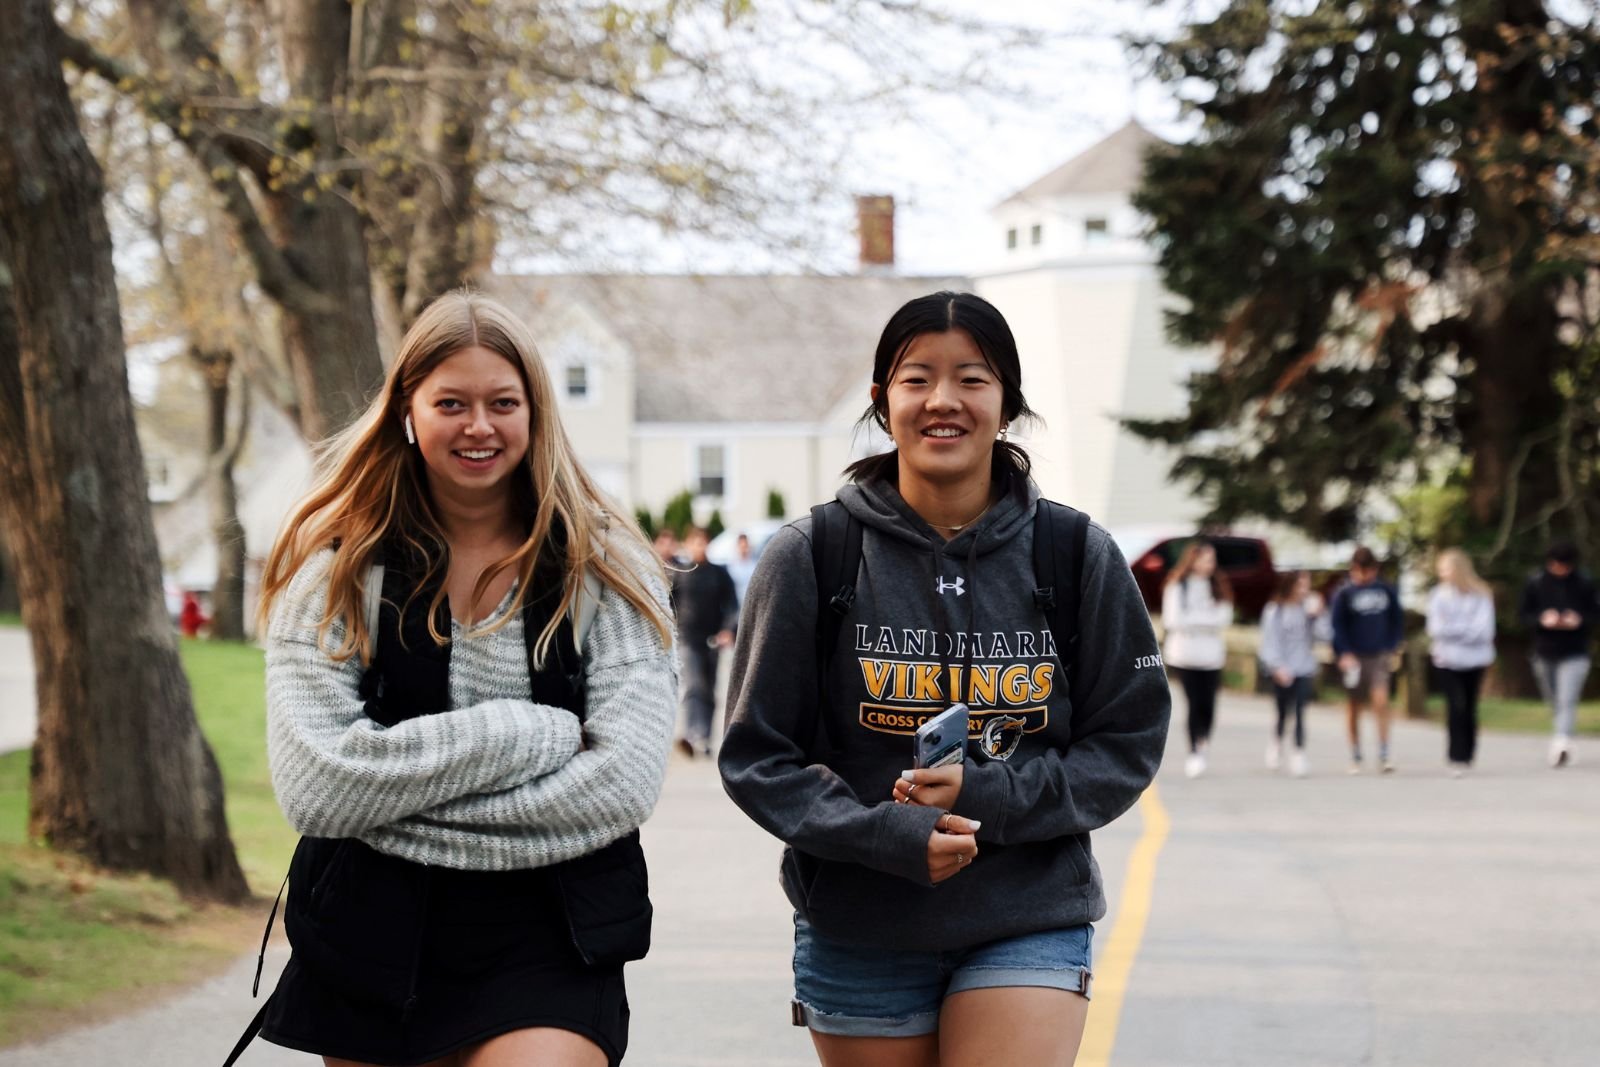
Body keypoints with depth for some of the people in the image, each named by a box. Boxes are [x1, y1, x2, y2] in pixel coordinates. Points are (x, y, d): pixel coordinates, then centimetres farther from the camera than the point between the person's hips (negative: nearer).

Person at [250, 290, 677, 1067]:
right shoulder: (338, 567, 0)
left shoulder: (604, 571, 0)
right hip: (374, 947, 1)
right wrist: (524, 733, -15)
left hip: (548, 951, -1)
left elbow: (624, 782, -12)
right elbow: (312, 788, -12)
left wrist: (394, 801, -13)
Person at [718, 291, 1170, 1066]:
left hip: (1029, 924, 0)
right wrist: (883, 834, -19)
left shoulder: (1078, 558, -1)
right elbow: (756, 756, -2)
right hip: (859, 936, 1)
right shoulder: (810, 557, -3)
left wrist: (988, 797, -15)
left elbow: (1128, 745, 2)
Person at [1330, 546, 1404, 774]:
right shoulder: (1344, 593, -3)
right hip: (1354, 657, -1)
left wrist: (1392, 649, 3)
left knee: (1381, 701, -14)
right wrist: (1344, 654, -13)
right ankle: (1355, 757, 16)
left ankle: (1384, 755, -10)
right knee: (1353, 707, 7)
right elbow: (1337, 626, -4)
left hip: (1379, 655, 1)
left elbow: (1397, 621, 12)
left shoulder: (1386, 591, 4)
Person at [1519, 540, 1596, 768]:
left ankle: (1562, 741, -32)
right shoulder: (1535, 584, 1)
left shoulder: (1584, 584, -1)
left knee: (1567, 701, -19)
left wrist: (1579, 621, -18)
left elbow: (1593, 615, 4)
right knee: (1555, 704, 12)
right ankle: (1565, 748, 27)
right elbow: (1524, 615, 3)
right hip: (1544, 654, 3)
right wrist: (1542, 619, -18)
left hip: (1574, 655, -3)